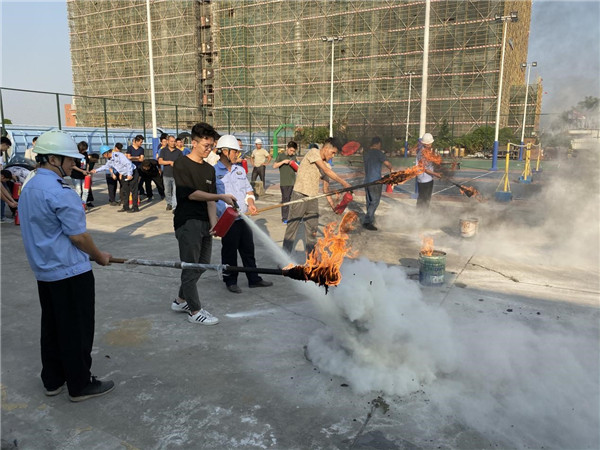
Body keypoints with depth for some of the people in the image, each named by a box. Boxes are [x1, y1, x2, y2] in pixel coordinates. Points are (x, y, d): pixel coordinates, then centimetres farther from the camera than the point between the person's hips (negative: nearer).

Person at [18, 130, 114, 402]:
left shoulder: (29, 188, 10)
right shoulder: (59, 192, -21)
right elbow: (78, 236, -19)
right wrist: (99, 257, -3)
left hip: (44, 270, 9)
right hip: (70, 272, -9)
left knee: (52, 326, 18)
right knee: (77, 330, 3)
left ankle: (52, 380, 31)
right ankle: (80, 385, 14)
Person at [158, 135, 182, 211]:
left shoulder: (178, 152, 6)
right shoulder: (163, 151, 6)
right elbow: (160, 161, -5)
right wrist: (170, 162, -15)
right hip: (166, 175, 1)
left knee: (175, 191, -8)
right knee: (167, 191, 10)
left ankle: (175, 207, -5)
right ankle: (169, 203, 30)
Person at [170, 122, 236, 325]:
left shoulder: (210, 169, 13)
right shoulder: (181, 165, -7)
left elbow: (210, 200, 8)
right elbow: (191, 193, -16)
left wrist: (213, 224, -5)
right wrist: (221, 197, -18)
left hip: (204, 223, 7)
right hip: (187, 223, -7)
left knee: (202, 264, 14)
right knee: (191, 267, 0)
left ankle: (181, 301, 31)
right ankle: (195, 311, 11)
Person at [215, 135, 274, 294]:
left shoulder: (240, 169, 13)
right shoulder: (214, 171, -8)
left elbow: (248, 189, 20)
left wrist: (250, 202, 1)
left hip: (244, 218, 6)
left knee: (248, 249, 13)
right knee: (229, 252, 5)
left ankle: (254, 279, 26)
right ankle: (230, 281, 21)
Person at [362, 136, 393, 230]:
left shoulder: (365, 153, 10)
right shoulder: (378, 153, -13)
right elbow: (387, 163, -21)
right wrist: (391, 169, -2)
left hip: (367, 181, 8)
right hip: (375, 181, -8)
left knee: (369, 202, 16)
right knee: (375, 202, -3)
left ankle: (370, 219, 26)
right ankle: (367, 221, -7)